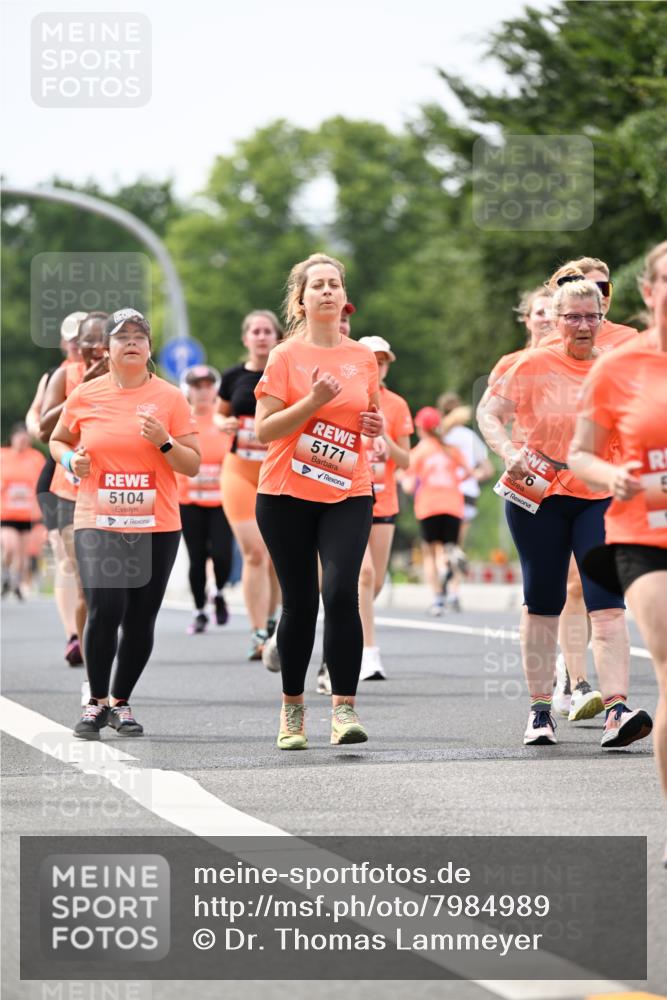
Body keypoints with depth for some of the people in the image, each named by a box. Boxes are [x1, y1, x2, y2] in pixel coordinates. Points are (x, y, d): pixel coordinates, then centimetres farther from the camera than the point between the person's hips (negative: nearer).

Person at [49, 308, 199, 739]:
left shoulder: (171, 398, 1)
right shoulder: (85, 396, 3)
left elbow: (193, 466, 3)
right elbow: (58, 439, 20)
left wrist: (164, 442, -15)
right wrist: (70, 459, -1)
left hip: (156, 526, 1)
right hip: (98, 523, -1)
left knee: (140, 620, 3)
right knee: (105, 609, -16)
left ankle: (121, 702, 21)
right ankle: (97, 701, 1)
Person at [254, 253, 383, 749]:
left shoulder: (363, 357, 8)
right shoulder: (285, 356, -2)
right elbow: (264, 429, -8)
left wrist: (376, 424, -1)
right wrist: (314, 401, -19)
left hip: (348, 494, 1)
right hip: (287, 497, -1)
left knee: (341, 592, -16)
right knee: (300, 602, 3)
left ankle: (344, 708, -15)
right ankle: (292, 708, 20)